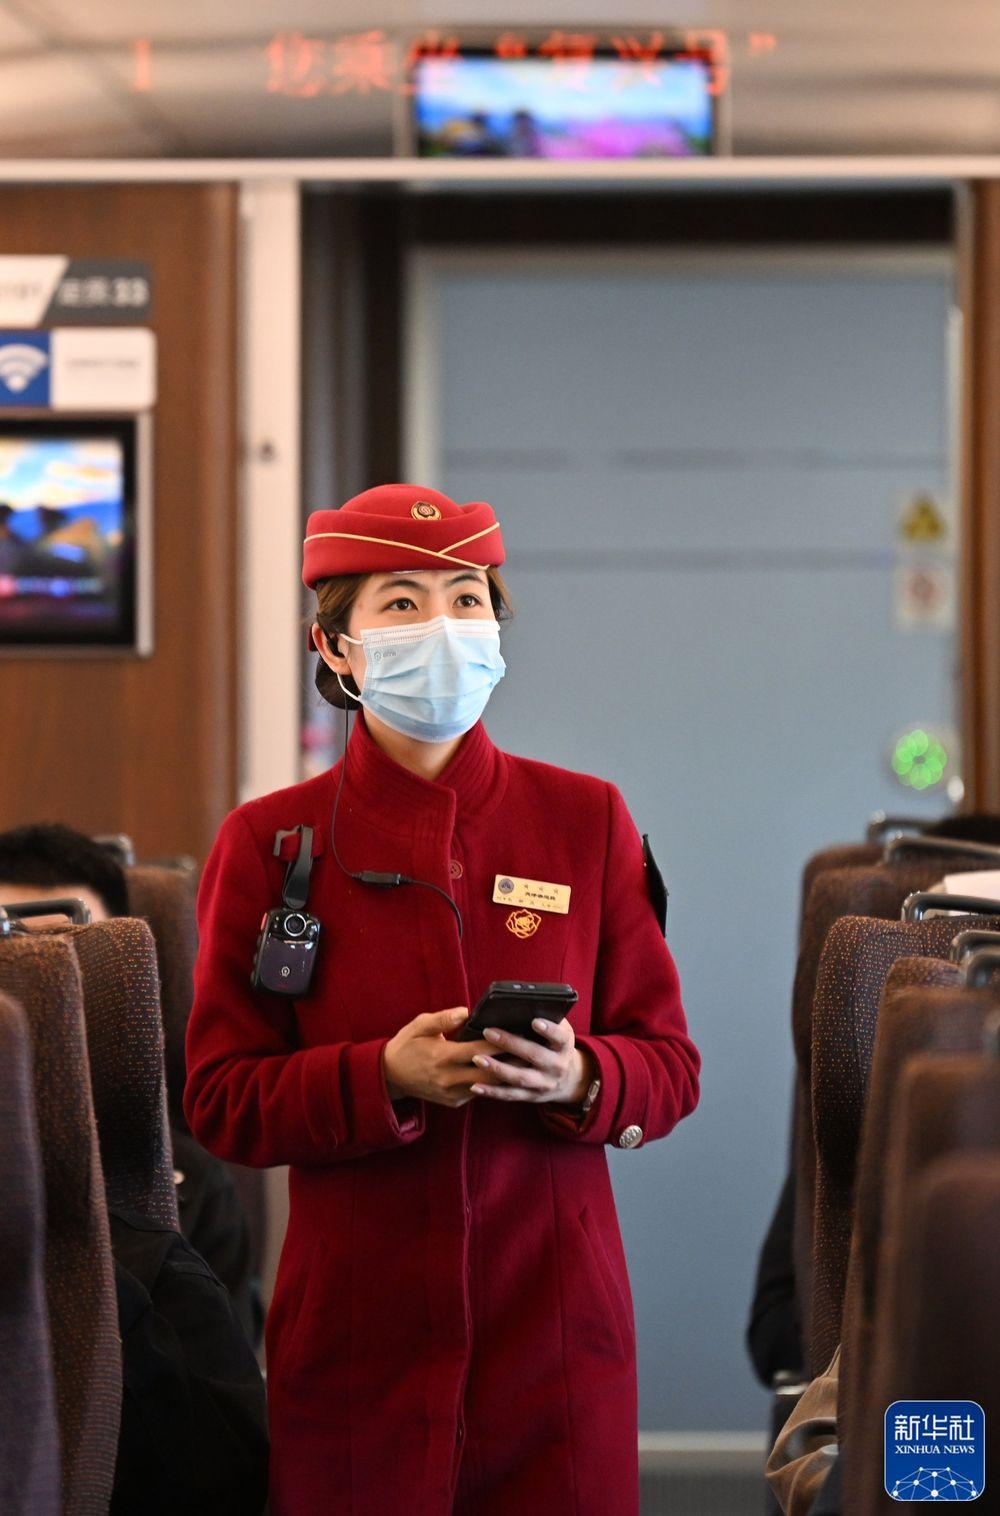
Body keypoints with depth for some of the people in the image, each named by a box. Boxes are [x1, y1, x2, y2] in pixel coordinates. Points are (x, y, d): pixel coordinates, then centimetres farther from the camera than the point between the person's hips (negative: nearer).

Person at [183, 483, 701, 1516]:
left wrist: (579, 1078, -16)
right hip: (356, 1339, -1)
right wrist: (384, 1076, -18)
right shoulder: (270, 844, 2)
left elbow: (671, 1066, 6)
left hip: (556, 1320, 1)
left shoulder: (586, 821, 5)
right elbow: (220, 1101, -1)